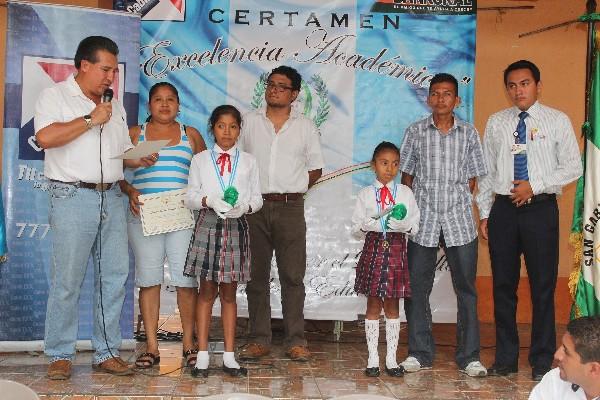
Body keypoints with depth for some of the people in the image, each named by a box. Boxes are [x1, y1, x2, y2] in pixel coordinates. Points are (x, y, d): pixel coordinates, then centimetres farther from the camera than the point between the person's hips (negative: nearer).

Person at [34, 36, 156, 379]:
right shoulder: (56, 96, 1)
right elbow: (45, 137, -17)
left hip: (112, 197, 6)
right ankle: (60, 356, 6)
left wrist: (139, 159, 2)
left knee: (115, 277, 4)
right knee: (67, 280, -4)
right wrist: (91, 120, -12)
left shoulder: (115, 106, 20)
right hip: (73, 197, -6)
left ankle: (107, 353, 12)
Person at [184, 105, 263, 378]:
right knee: (207, 291, 2)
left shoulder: (248, 162, 10)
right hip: (208, 225, -1)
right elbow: (191, 196, 3)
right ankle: (202, 356, 7)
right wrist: (209, 200, -18)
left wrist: (244, 206, -15)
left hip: (237, 226, 1)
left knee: (229, 293, 6)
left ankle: (229, 356, 10)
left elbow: (257, 197, 6)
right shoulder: (200, 160, 7)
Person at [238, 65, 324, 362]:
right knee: (256, 275, 4)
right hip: (255, 206, 1)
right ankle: (259, 340, 11)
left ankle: (295, 341, 5)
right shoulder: (249, 122, 10)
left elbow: (315, 170, 11)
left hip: (291, 207, -1)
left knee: (292, 276, -1)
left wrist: (290, 189, -1)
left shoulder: (305, 127, 9)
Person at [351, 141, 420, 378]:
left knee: (392, 305, 5)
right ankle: (373, 358, 10)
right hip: (373, 249, -1)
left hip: (396, 250, 1)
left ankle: (391, 358, 12)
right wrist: (372, 225, -16)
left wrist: (403, 224, -15)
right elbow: (356, 229, 3)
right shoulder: (366, 194, 5)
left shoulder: (405, 193, 7)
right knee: (373, 305, 3)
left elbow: (415, 226, 5)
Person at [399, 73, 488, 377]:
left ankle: (468, 356, 11)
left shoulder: (468, 133, 6)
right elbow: (406, 175, 7)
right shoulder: (416, 132, 5)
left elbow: (473, 178, 9)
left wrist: (459, 203, 1)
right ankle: (420, 353, 15)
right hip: (423, 220, 0)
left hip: (459, 220, 0)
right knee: (417, 286, 4)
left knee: (466, 288, 2)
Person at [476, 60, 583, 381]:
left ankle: (542, 361, 13)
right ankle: (505, 359, 18)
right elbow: (487, 171, 10)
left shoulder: (557, 121, 2)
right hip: (503, 209, 3)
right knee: (503, 285, 7)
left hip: (540, 209, -2)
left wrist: (535, 185, -11)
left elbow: (572, 167, -1)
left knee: (543, 287, 2)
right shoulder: (496, 123, 9)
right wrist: (484, 213, 7)